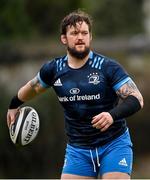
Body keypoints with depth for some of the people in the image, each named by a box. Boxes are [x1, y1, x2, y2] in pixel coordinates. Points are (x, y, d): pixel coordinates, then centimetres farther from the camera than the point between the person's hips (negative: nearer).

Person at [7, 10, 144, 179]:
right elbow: (33, 87, 22)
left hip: (114, 145, -3)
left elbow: (136, 99, -16)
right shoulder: (54, 69, 0)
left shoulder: (108, 67, -12)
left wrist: (113, 115, -34)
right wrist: (14, 106, 37)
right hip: (77, 149, 3)